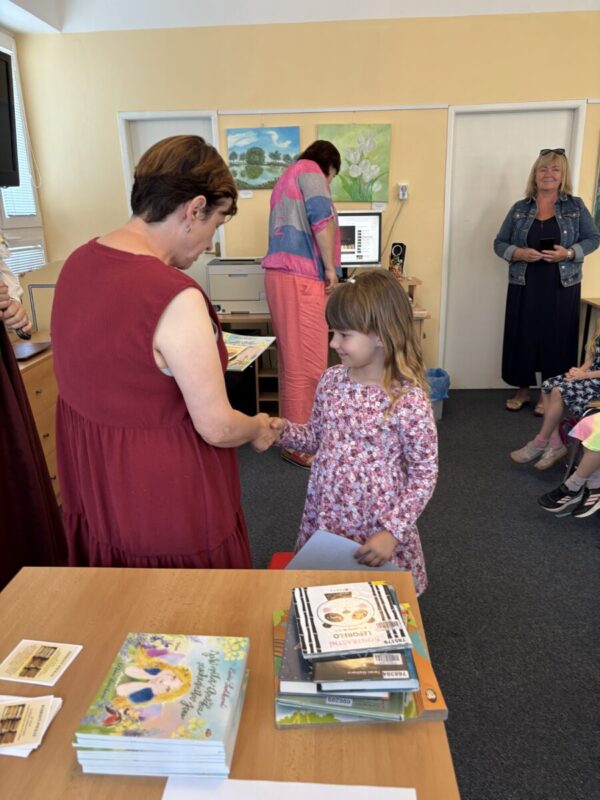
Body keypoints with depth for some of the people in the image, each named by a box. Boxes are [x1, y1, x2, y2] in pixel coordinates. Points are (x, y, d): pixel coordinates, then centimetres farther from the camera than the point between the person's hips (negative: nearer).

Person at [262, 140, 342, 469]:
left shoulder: (288, 177, 29)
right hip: (300, 279, -10)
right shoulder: (309, 170, 1)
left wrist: (322, 268, 27)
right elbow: (321, 216, -16)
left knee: (293, 360, 14)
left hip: (283, 274, 10)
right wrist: (330, 267, -10)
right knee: (307, 364, -6)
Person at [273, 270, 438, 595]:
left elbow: (424, 475, -12)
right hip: (323, 519, 5)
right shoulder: (331, 380, -4)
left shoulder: (409, 400, -20)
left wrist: (392, 531, -17)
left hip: (376, 530, -5)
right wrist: (282, 430, -8)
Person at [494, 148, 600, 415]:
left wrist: (570, 253, -15)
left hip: (562, 287, -1)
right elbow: (499, 243, 5)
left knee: (556, 338, 3)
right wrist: (518, 253, -15)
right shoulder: (520, 208, 5)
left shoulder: (575, 206, 3)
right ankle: (522, 390, 21)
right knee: (522, 337, 4)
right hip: (524, 286, 1)